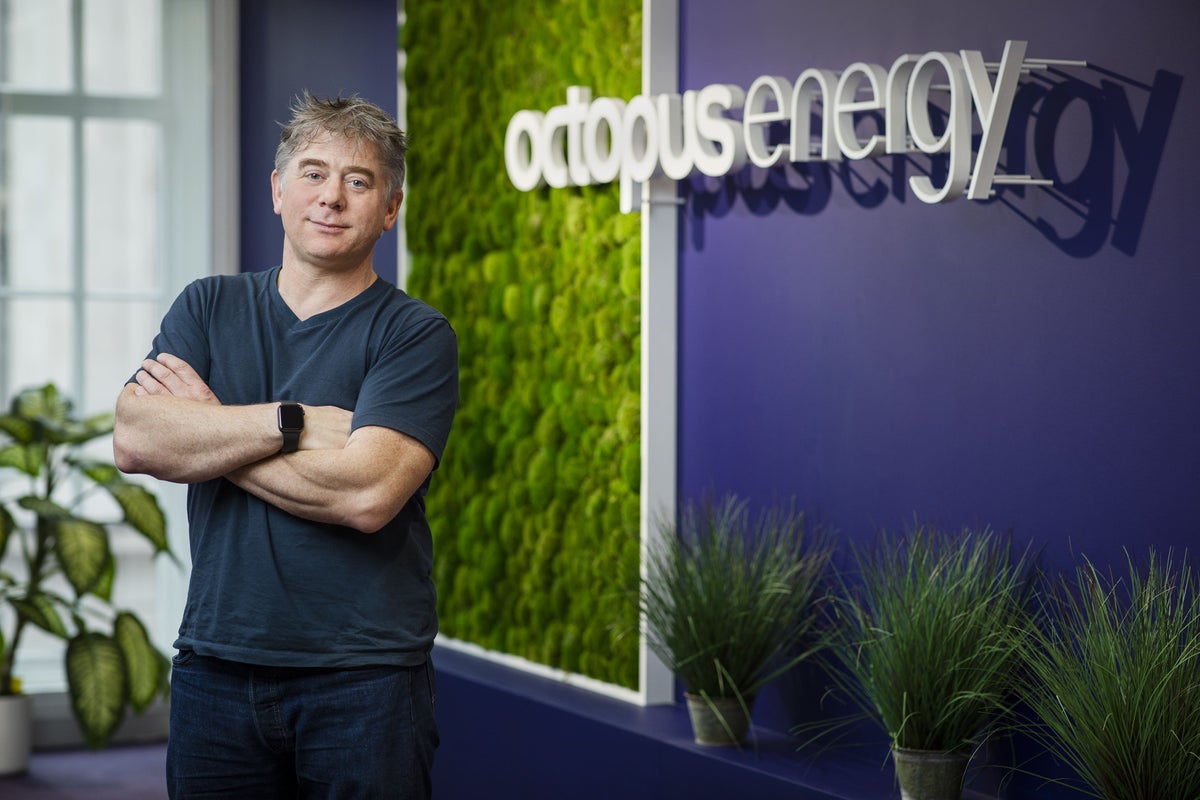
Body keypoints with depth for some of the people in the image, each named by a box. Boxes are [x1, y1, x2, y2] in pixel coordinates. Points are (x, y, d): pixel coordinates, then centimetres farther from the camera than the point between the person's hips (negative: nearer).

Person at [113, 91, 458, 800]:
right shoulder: (208, 308, 10)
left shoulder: (416, 335, -3)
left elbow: (366, 493, -18)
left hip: (363, 679, -3)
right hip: (216, 667, 3)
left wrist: (208, 433, -8)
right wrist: (295, 422, -14)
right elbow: (134, 440, -6)